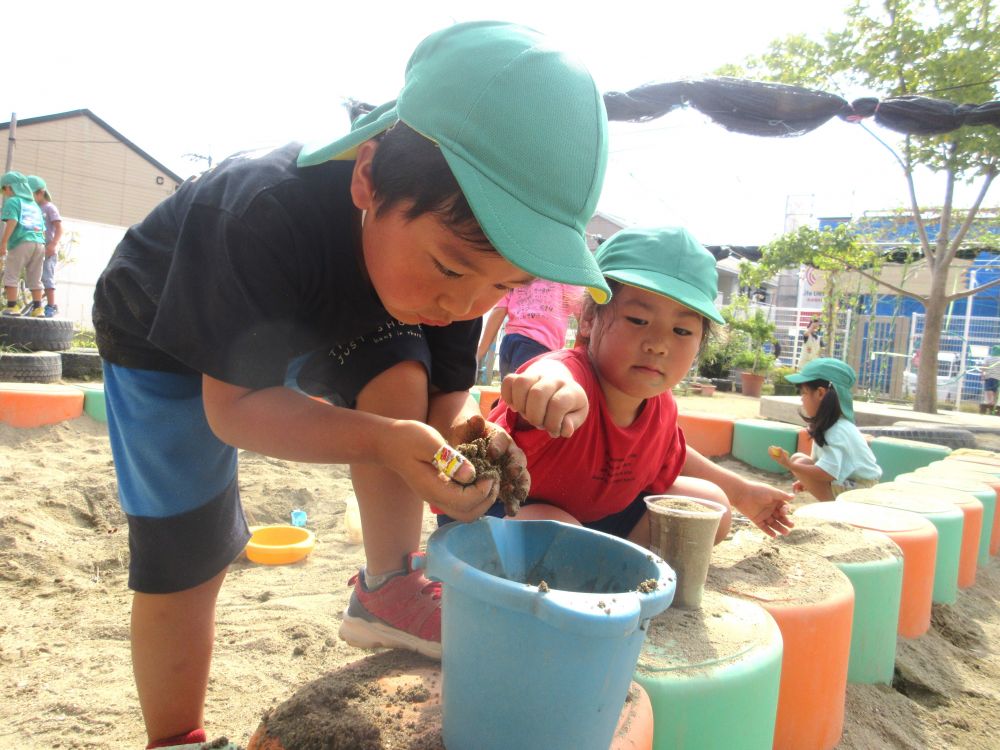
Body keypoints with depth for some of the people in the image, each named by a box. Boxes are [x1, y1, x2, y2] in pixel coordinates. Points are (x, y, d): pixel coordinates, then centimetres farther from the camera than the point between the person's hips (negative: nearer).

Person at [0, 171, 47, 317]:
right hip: (39, 243, 6)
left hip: (21, 242, -6)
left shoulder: (12, 201, 5)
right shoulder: (35, 205, 25)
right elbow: (43, 229, 20)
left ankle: (12, 306, -8)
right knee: (35, 279, 9)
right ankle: (37, 308, 5)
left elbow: (12, 222, -11)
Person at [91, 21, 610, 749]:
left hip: (318, 315, 4)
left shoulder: (459, 239, -25)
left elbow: (447, 391, -16)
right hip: (167, 333, -4)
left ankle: (386, 591, -3)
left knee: (400, 378, -24)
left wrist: (461, 430, -40)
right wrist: (385, 441, -49)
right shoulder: (272, 220, -42)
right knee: (184, 554, -6)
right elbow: (232, 404, -35)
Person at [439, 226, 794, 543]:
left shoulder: (660, 408, -11)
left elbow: (670, 459, 13)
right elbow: (552, 372, -66)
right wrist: (553, 379, -91)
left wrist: (740, 492, 22)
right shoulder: (574, 374, -38)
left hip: (593, 512, 7)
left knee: (710, 504, 5)